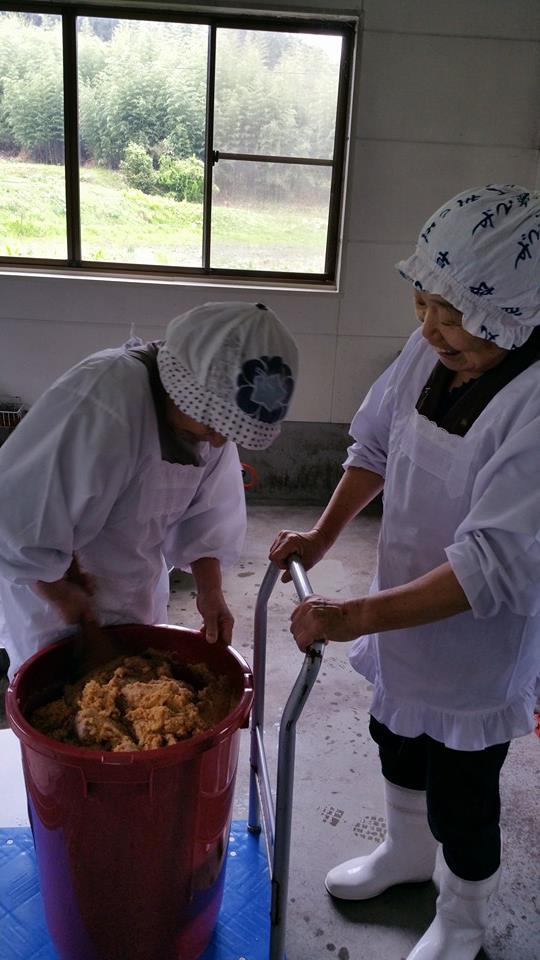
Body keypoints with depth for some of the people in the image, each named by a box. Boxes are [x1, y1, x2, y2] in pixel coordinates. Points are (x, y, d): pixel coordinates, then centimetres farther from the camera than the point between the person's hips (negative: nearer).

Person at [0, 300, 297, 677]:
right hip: (52, 576, -6)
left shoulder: (209, 411, -14)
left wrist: (211, 592, -12)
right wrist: (59, 592, -20)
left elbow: (207, 509, -5)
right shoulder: (101, 405, -37)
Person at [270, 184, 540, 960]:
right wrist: (322, 536, -4)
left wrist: (356, 618, -34)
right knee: (397, 736, 28)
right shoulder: (431, 351, -11)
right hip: (404, 617, 7)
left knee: (461, 793, 15)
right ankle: (407, 849, 58)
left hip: (477, 646, -7)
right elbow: (376, 443, 4)